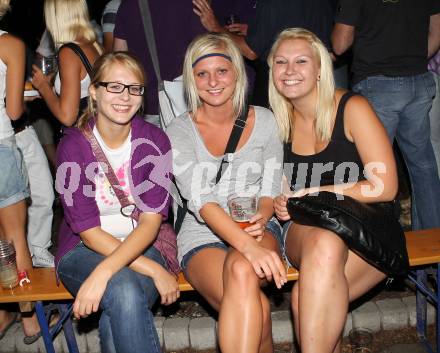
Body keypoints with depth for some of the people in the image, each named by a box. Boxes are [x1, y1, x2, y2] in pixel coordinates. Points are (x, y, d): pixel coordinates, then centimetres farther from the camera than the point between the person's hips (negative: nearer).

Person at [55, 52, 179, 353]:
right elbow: (89, 231, -12)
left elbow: (151, 220, -14)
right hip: (84, 250, 0)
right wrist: (153, 270, -23)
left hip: (141, 246, 0)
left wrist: (103, 273, -30)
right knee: (124, 291, -33)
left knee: (116, 321, -31)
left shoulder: (154, 140, -6)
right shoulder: (73, 146, -9)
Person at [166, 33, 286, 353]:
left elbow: (271, 189, 6)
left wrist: (260, 218, -18)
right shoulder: (180, 131, -2)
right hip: (202, 239, -1)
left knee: (241, 270, -36)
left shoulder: (264, 121, 6)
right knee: (258, 307, -32)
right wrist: (248, 246, -31)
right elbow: (200, 200, -16)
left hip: (257, 234, 2)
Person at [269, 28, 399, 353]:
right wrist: (279, 202, -3)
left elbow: (385, 187, -11)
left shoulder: (352, 108, -6)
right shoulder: (280, 122, 7)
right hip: (305, 230, 3)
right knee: (323, 243, -35)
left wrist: (312, 193, -13)